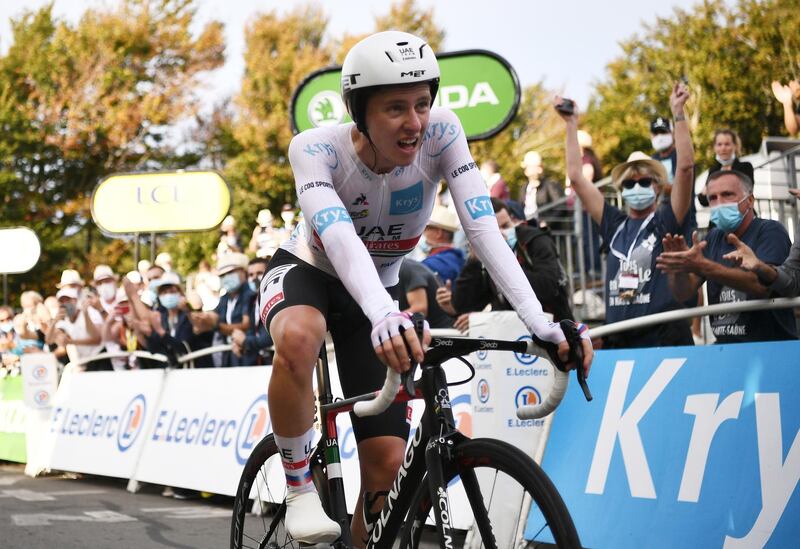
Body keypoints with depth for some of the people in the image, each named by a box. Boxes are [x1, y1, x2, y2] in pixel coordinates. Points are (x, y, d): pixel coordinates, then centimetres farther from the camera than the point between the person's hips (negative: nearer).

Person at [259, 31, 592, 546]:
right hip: (305, 271, -3)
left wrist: (541, 322, -47)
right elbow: (338, 237, -48)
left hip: (378, 287, 3)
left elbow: (483, 227, -33)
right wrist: (383, 315, -68)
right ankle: (300, 488, -19)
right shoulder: (317, 149, -31)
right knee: (298, 338, -41)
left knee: (387, 461, -9)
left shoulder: (441, 134, -24)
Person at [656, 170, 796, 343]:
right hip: (725, 347, 5)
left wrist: (701, 266, -29)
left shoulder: (770, 231, -5)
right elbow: (684, 292, 9)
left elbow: (762, 284, -22)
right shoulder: (714, 238, 14)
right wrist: (678, 266, -14)